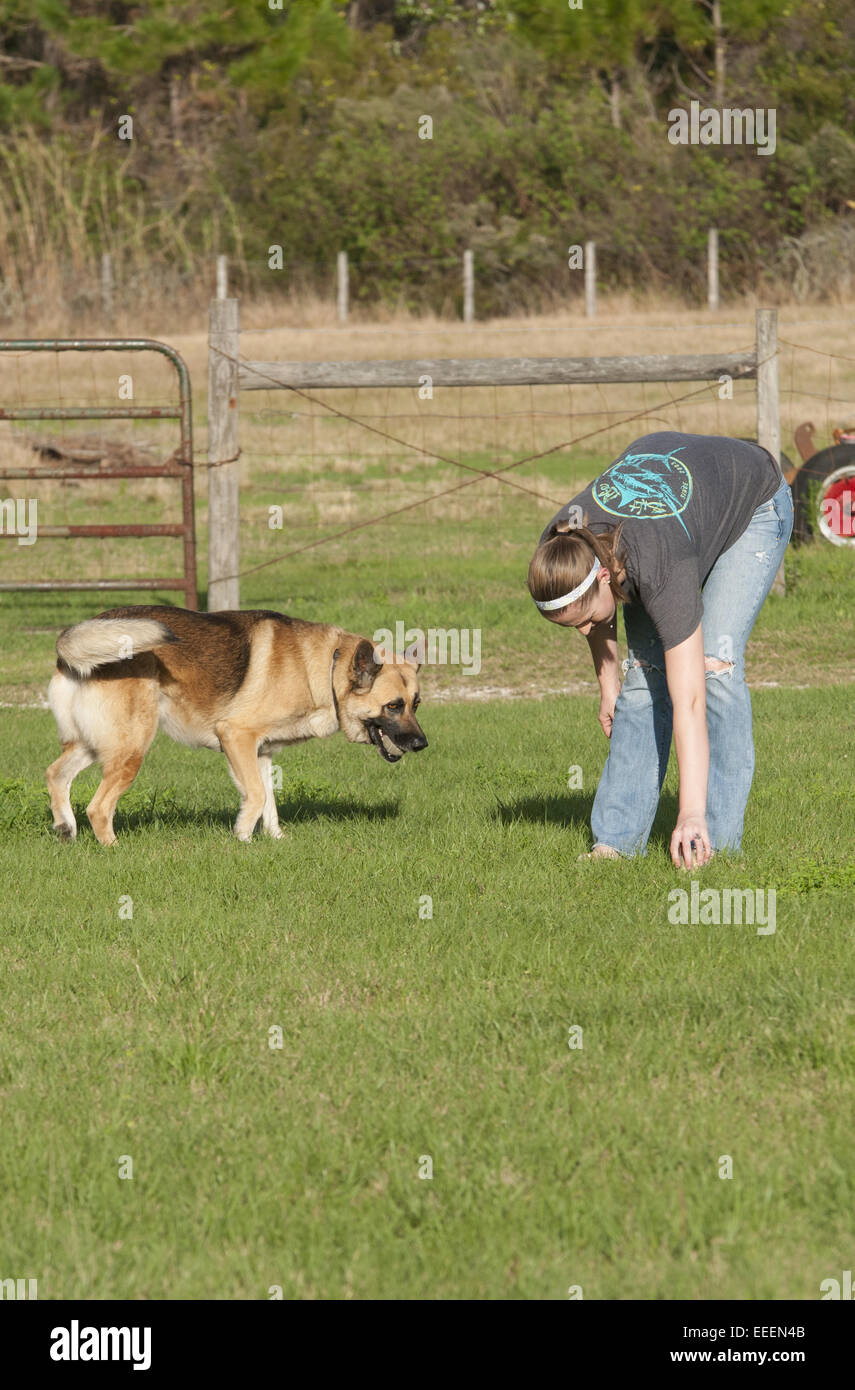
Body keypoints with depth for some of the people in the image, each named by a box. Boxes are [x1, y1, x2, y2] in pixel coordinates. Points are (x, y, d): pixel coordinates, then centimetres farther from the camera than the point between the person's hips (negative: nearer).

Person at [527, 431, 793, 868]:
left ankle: (716, 838, -16)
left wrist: (691, 814, -49)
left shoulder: (662, 566, -45)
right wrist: (607, 681, 4)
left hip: (754, 503, -6)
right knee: (644, 668, -7)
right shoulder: (558, 550, -29)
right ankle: (618, 839, -7)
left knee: (714, 663, -21)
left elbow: (688, 701, -46)